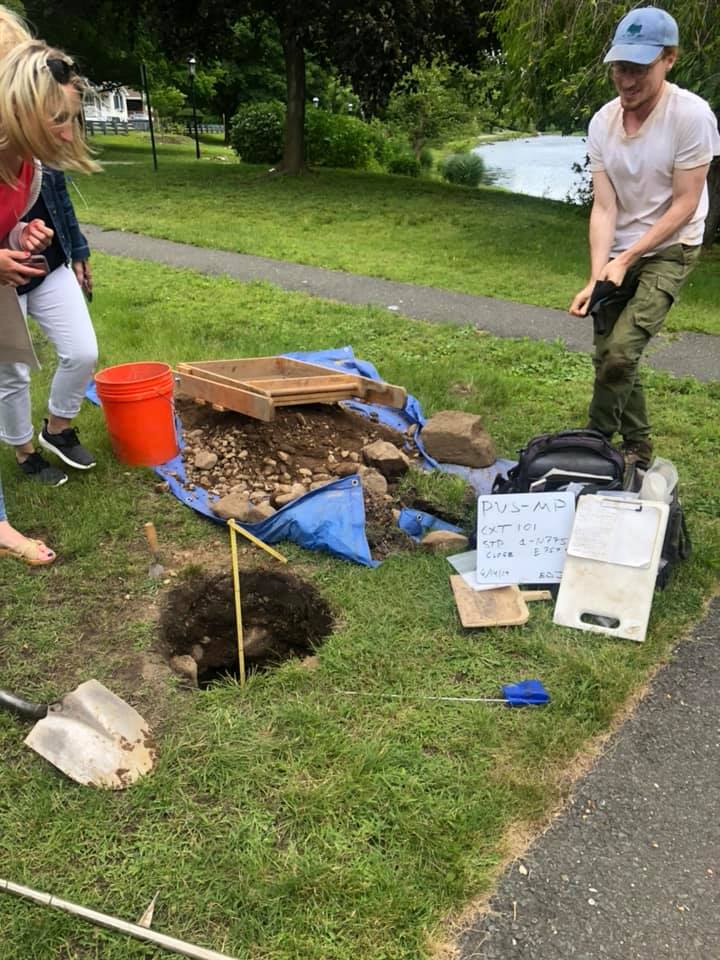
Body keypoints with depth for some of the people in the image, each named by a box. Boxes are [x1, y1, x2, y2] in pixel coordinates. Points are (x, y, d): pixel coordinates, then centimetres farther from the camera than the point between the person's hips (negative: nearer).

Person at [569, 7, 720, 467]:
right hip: (618, 254, 5)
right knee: (610, 355, 8)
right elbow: (604, 206, -8)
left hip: (670, 250, -5)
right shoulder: (603, 122, -5)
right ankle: (637, 446, 27)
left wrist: (625, 260, -18)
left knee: (621, 352, -20)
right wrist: (597, 275, -21)